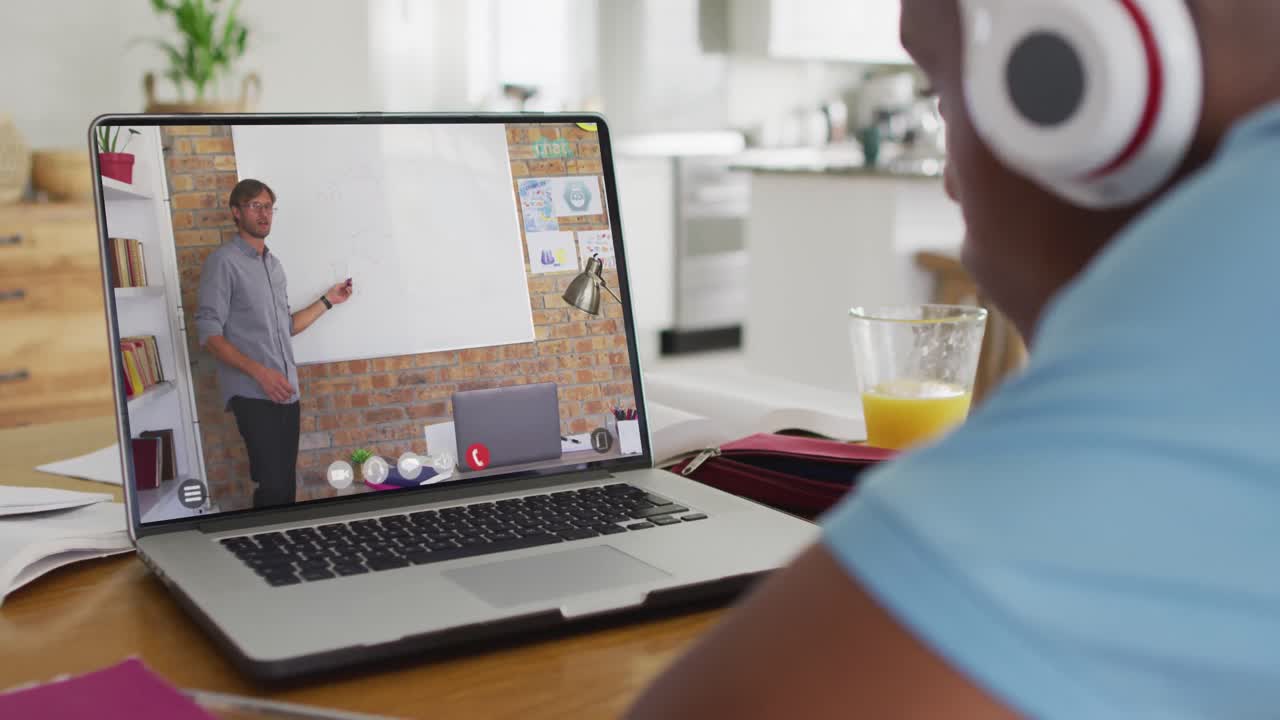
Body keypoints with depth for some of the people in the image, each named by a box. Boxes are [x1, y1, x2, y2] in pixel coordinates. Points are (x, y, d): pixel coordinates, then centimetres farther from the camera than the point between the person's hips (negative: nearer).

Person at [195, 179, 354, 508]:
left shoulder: (274, 264, 18)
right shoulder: (224, 261, -6)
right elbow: (209, 333, -12)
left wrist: (327, 302, 18)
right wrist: (259, 372, -21)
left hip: (286, 393, 7)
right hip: (253, 395, -7)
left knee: (286, 484, 8)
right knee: (273, 486, -11)